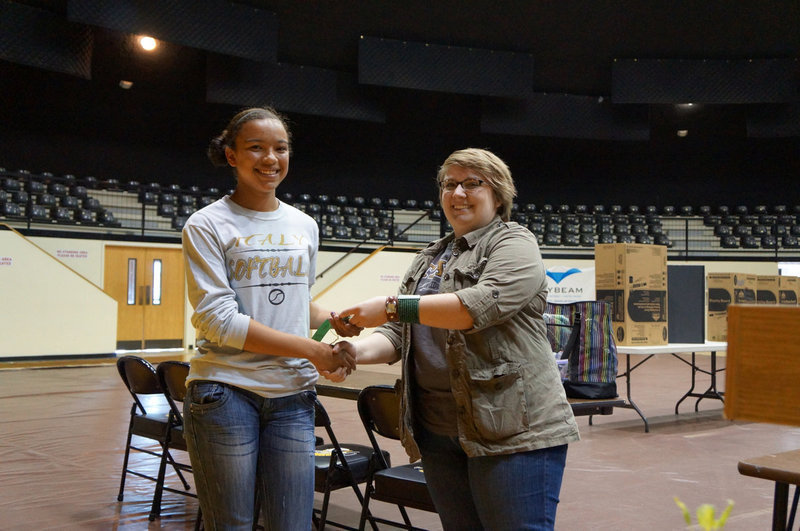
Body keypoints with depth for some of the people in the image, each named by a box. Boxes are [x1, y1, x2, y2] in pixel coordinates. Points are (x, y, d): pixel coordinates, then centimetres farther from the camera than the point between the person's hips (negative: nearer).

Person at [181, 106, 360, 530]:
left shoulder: (304, 226, 12)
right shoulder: (207, 225, -4)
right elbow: (217, 319, -13)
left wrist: (336, 322, 0)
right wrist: (310, 350, -14)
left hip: (292, 394, 4)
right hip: (225, 391, -4)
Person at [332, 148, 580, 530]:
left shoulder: (514, 244, -3)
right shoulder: (427, 261, 19)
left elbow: (482, 303, -21)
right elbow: (400, 333, 14)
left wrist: (392, 307, -22)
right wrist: (358, 350, -7)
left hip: (513, 428, -7)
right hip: (437, 431, 7)